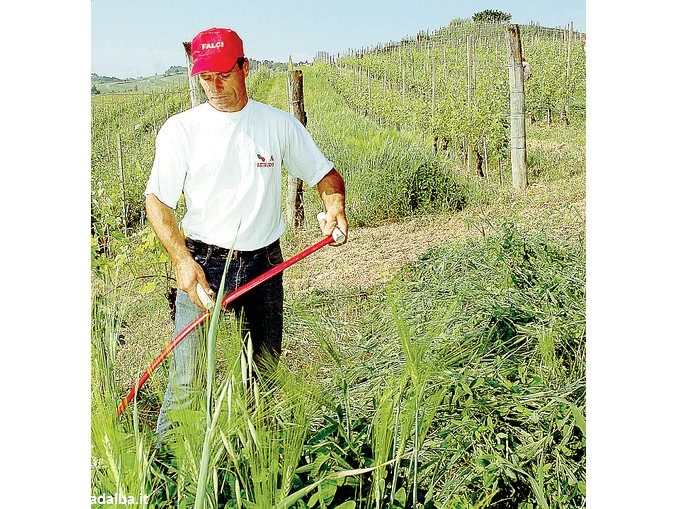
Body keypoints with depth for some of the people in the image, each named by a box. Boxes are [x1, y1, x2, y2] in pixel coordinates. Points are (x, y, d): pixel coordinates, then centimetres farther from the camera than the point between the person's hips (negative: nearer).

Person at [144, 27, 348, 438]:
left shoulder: (279, 124, 3)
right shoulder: (181, 129, -2)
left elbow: (325, 174, 11)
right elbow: (157, 202, -2)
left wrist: (336, 206, -12)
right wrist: (183, 261, -16)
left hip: (263, 265, 2)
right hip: (202, 265, -2)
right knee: (188, 380, -7)